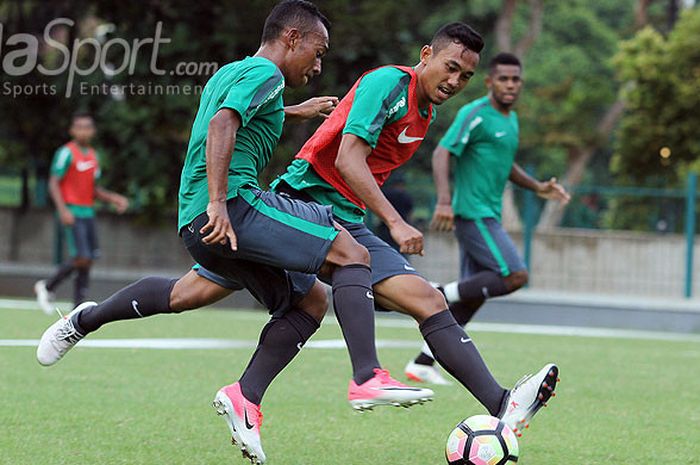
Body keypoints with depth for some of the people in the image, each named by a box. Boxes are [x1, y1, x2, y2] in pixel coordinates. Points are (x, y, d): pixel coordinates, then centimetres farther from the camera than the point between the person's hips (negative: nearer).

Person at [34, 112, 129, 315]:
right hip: (72, 213, -8)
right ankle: (47, 287, 3)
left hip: (88, 213, 8)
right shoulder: (66, 153, -7)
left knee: (88, 261, 2)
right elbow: (53, 183, -11)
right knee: (81, 258, -16)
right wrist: (63, 210, -22)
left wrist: (113, 198, 9)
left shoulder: (93, 155, 16)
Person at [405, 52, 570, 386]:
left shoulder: (511, 119, 18)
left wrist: (537, 187, 21)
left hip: (487, 217, 9)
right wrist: (444, 201, -31)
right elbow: (442, 153, -18)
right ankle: (440, 296, -10)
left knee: (473, 295, 6)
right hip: (473, 214, -9)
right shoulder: (476, 114, -11)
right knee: (515, 276, -18)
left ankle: (422, 364, 9)